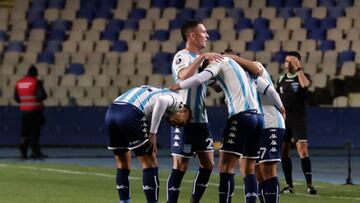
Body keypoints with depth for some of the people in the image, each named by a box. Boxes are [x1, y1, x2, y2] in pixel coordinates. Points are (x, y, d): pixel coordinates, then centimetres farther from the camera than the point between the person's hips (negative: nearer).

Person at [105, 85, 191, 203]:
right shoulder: (175, 99, 11)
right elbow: (161, 101, -12)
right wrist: (153, 134, -10)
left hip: (111, 112, 8)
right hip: (130, 114, -8)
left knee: (122, 165, 21)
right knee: (150, 164, 3)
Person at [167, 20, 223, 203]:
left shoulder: (200, 59, 16)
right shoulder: (183, 56, -11)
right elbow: (183, 76, -33)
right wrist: (202, 57, -34)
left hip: (201, 120, 9)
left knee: (208, 164, 8)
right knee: (180, 166, -7)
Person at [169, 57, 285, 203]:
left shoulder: (220, 62, 8)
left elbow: (203, 77, -12)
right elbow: (269, 90, 28)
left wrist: (179, 86, -7)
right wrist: (281, 108, 41)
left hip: (241, 116, -8)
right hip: (258, 116, 8)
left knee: (226, 166, -9)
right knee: (248, 170, 10)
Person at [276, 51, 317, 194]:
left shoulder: (303, 76, -1)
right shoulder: (281, 79, 13)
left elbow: (305, 84, -26)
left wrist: (298, 68, -19)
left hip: (298, 119, -5)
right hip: (283, 119, 5)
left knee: (303, 151, -15)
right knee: (284, 153, 4)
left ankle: (309, 185, -15)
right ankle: (289, 185, 12)